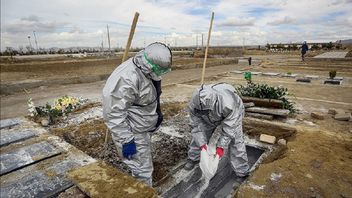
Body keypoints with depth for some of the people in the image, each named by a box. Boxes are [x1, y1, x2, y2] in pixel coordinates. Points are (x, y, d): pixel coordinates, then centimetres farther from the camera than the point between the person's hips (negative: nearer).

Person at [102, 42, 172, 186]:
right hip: (131, 133, -9)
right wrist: (126, 140, -25)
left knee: (143, 165, 26)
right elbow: (114, 115, -29)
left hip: (142, 128, 10)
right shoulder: (127, 79, -31)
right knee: (143, 171, 2)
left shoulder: (146, 71, -1)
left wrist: (158, 113, 22)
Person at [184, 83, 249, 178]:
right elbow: (196, 125, -23)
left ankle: (242, 171, 7)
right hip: (209, 118, 3)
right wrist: (202, 144, -28)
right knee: (198, 136, 3)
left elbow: (229, 128, -35)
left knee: (236, 140, -11)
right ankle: (193, 159, 27)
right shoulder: (193, 104, -35)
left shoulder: (228, 103, -46)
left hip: (232, 114, -3)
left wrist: (221, 146, -32)